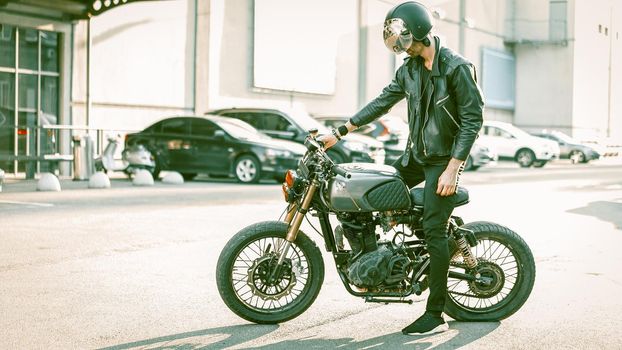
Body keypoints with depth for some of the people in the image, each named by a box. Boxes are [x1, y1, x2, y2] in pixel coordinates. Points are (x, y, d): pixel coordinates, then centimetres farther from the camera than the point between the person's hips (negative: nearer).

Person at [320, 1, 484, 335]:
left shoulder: (457, 67, -15)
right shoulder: (409, 69, 7)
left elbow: (472, 119, -17)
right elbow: (383, 101, 13)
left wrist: (452, 169, -22)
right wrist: (340, 131, 9)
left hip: (444, 160, -8)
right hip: (415, 154, 8)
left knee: (433, 231, -10)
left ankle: (435, 315, -6)